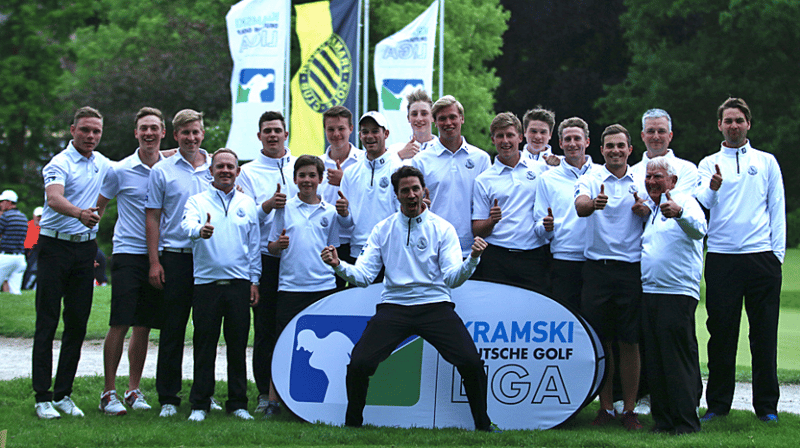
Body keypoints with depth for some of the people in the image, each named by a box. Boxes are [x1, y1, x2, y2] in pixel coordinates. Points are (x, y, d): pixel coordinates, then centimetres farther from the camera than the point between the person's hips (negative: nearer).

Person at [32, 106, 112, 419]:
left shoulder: (102, 163, 11)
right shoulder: (60, 164, -10)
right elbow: (54, 198, -30)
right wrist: (80, 213, -49)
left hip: (86, 248, 6)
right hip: (56, 245, -6)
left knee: (78, 323, 5)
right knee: (47, 322, -5)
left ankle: (63, 394, 13)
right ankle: (42, 397, -4)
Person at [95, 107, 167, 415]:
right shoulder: (120, 171, -2)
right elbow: (98, 207, 7)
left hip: (158, 254, 3)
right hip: (128, 253, -3)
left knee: (144, 326, 7)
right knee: (120, 324, -8)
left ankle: (133, 390, 16)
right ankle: (109, 392, -2)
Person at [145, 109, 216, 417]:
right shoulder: (162, 171, 4)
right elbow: (152, 218, 2)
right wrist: (154, 262, -5)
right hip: (175, 256, -2)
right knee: (173, 328, -1)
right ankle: (168, 398, 3)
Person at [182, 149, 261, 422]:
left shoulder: (247, 204, 13)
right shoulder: (197, 201, 5)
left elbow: (255, 244, 14)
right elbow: (188, 224, -15)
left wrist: (254, 281, 7)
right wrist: (200, 230, -39)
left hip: (239, 284, 2)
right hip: (206, 283, -2)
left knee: (238, 345, 4)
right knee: (204, 345, 0)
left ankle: (238, 403, 12)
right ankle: (200, 404, 6)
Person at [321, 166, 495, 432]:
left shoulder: (442, 228, 5)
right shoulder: (383, 229, 12)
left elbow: (452, 278, -5)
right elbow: (364, 275, 6)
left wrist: (472, 260, -25)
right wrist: (339, 266, -14)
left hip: (434, 304, -1)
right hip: (394, 306, 1)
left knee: (471, 362, -21)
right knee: (359, 363, -18)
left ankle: (483, 425, 1)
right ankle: (352, 425, 8)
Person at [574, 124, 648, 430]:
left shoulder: (641, 182, 8)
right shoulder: (590, 179, 4)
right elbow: (580, 206, -16)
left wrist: (645, 211, -13)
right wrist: (594, 204, -40)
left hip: (631, 268, 0)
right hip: (597, 266, 0)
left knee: (629, 342, 1)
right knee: (600, 340, 4)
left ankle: (629, 409, 9)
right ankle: (605, 407, 15)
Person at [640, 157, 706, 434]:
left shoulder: (685, 201, -3)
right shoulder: (651, 209, 21)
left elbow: (698, 229, -27)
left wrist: (679, 213, -46)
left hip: (678, 293, -8)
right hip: (648, 292, 8)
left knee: (678, 357, -9)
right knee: (654, 359, 7)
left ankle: (686, 420, -5)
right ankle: (662, 419, 13)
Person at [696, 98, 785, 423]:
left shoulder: (766, 162, 12)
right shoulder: (709, 164, 11)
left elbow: (777, 208, 10)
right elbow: (702, 202, -7)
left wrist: (778, 252, 0)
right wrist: (712, 188, -30)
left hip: (761, 256, 0)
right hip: (721, 258, 0)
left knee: (764, 332, 1)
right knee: (721, 332, 1)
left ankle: (767, 406, 7)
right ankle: (718, 404, 9)